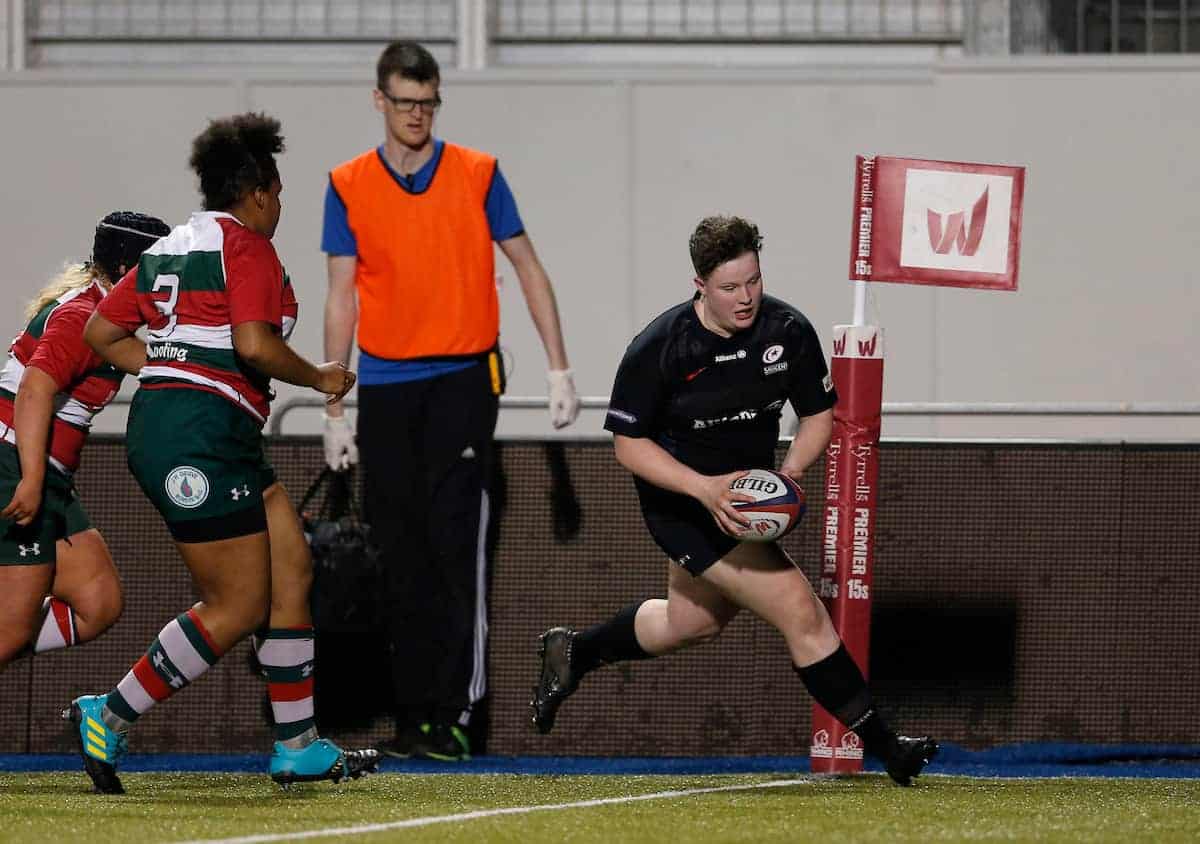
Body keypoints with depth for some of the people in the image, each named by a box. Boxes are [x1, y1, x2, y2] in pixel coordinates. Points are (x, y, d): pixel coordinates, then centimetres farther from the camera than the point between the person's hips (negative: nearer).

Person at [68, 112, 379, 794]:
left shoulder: (171, 248, 18)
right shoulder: (246, 246, -8)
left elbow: (102, 333, 20)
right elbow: (254, 345, -21)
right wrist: (320, 378, -6)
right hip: (202, 437, -10)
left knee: (293, 570, 11)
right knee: (239, 608, -7)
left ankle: (299, 746, 12)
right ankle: (109, 719, -5)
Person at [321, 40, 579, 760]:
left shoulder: (478, 175, 2)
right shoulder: (349, 186, 5)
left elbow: (529, 269, 6)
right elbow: (342, 299, 6)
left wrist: (560, 370, 0)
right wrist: (334, 412, 3)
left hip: (464, 377, -2)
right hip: (385, 387, 2)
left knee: (458, 548, -11)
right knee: (403, 559, 4)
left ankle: (456, 714, -11)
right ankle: (413, 713, 10)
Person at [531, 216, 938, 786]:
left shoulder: (788, 330, -11)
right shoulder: (658, 348, -22)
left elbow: (818, 414, 1)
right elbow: (628, 443, -15)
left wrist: (790, 471, -19)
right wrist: (704, 488, -28)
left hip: (746, 489, 7)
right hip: (681, 501, -7)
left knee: (691, 623, 27)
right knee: (801, 611, -17)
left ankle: (572, 652, 50)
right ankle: (881, 746, -11)